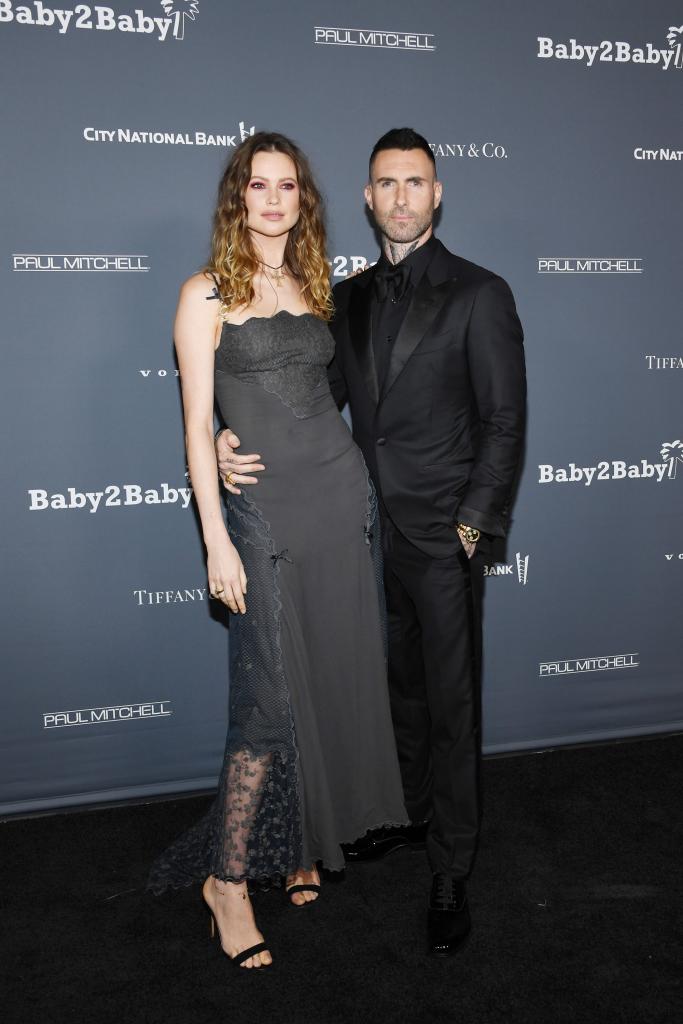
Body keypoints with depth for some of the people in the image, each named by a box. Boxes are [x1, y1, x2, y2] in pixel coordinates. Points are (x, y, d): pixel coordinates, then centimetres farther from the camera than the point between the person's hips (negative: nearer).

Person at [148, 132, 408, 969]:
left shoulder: (313, 287, 14)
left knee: (338, 679, 9)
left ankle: (306, 841, 29)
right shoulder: (207, 294, -2)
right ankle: (228, 878, 14)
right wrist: (216, 542, -12)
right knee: (273, 698, -4)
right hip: (266, 513, -5)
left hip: (345, 494, 6)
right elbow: (198, 425, -6)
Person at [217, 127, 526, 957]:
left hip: (442, 537, -5)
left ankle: (450, 872, 18)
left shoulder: (478, 294, -5)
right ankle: (409, 812, 40)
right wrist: (238, 441, -11)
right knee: (399, 686, 19)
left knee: (450, 703, 4)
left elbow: (503, 421, -7)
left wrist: (473, 525, -13)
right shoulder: (350, 297, 10)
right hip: (374, 531, 5)